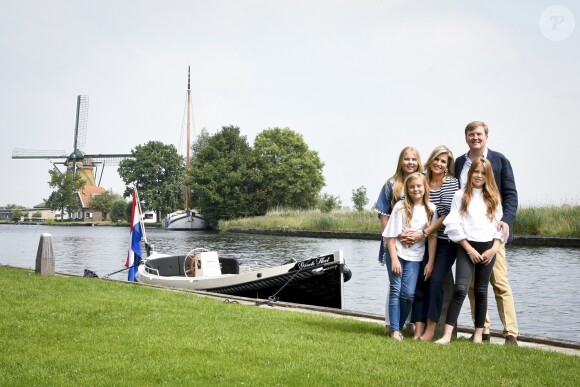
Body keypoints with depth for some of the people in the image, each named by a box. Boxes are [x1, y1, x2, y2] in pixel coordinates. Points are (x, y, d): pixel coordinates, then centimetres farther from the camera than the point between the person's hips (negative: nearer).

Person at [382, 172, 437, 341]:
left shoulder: (431, 209, 0)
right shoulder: (401, 207, -8)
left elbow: (433, 237, 1)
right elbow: (390, 235, -8)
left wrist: (430, 262, -3)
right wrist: (394, 259, -12)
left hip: (414, 257, 2)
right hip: (396, 253, -2)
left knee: (408, 294, -5)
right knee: (395, 291, -1)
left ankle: (400, 326, 15)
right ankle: (395, 330, 4)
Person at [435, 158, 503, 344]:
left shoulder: (494, 197, 13)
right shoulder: (460, 195, 3)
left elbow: (499, 224, 9)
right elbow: (453, 224, -3)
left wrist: (494, 248, -4)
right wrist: (469, 249, -8)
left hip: (488, 248, 3)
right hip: (467, 247, -3)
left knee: (481, 292, 8)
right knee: (460, 289, -15)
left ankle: (478, 334, 17)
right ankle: (447, 335, -18)